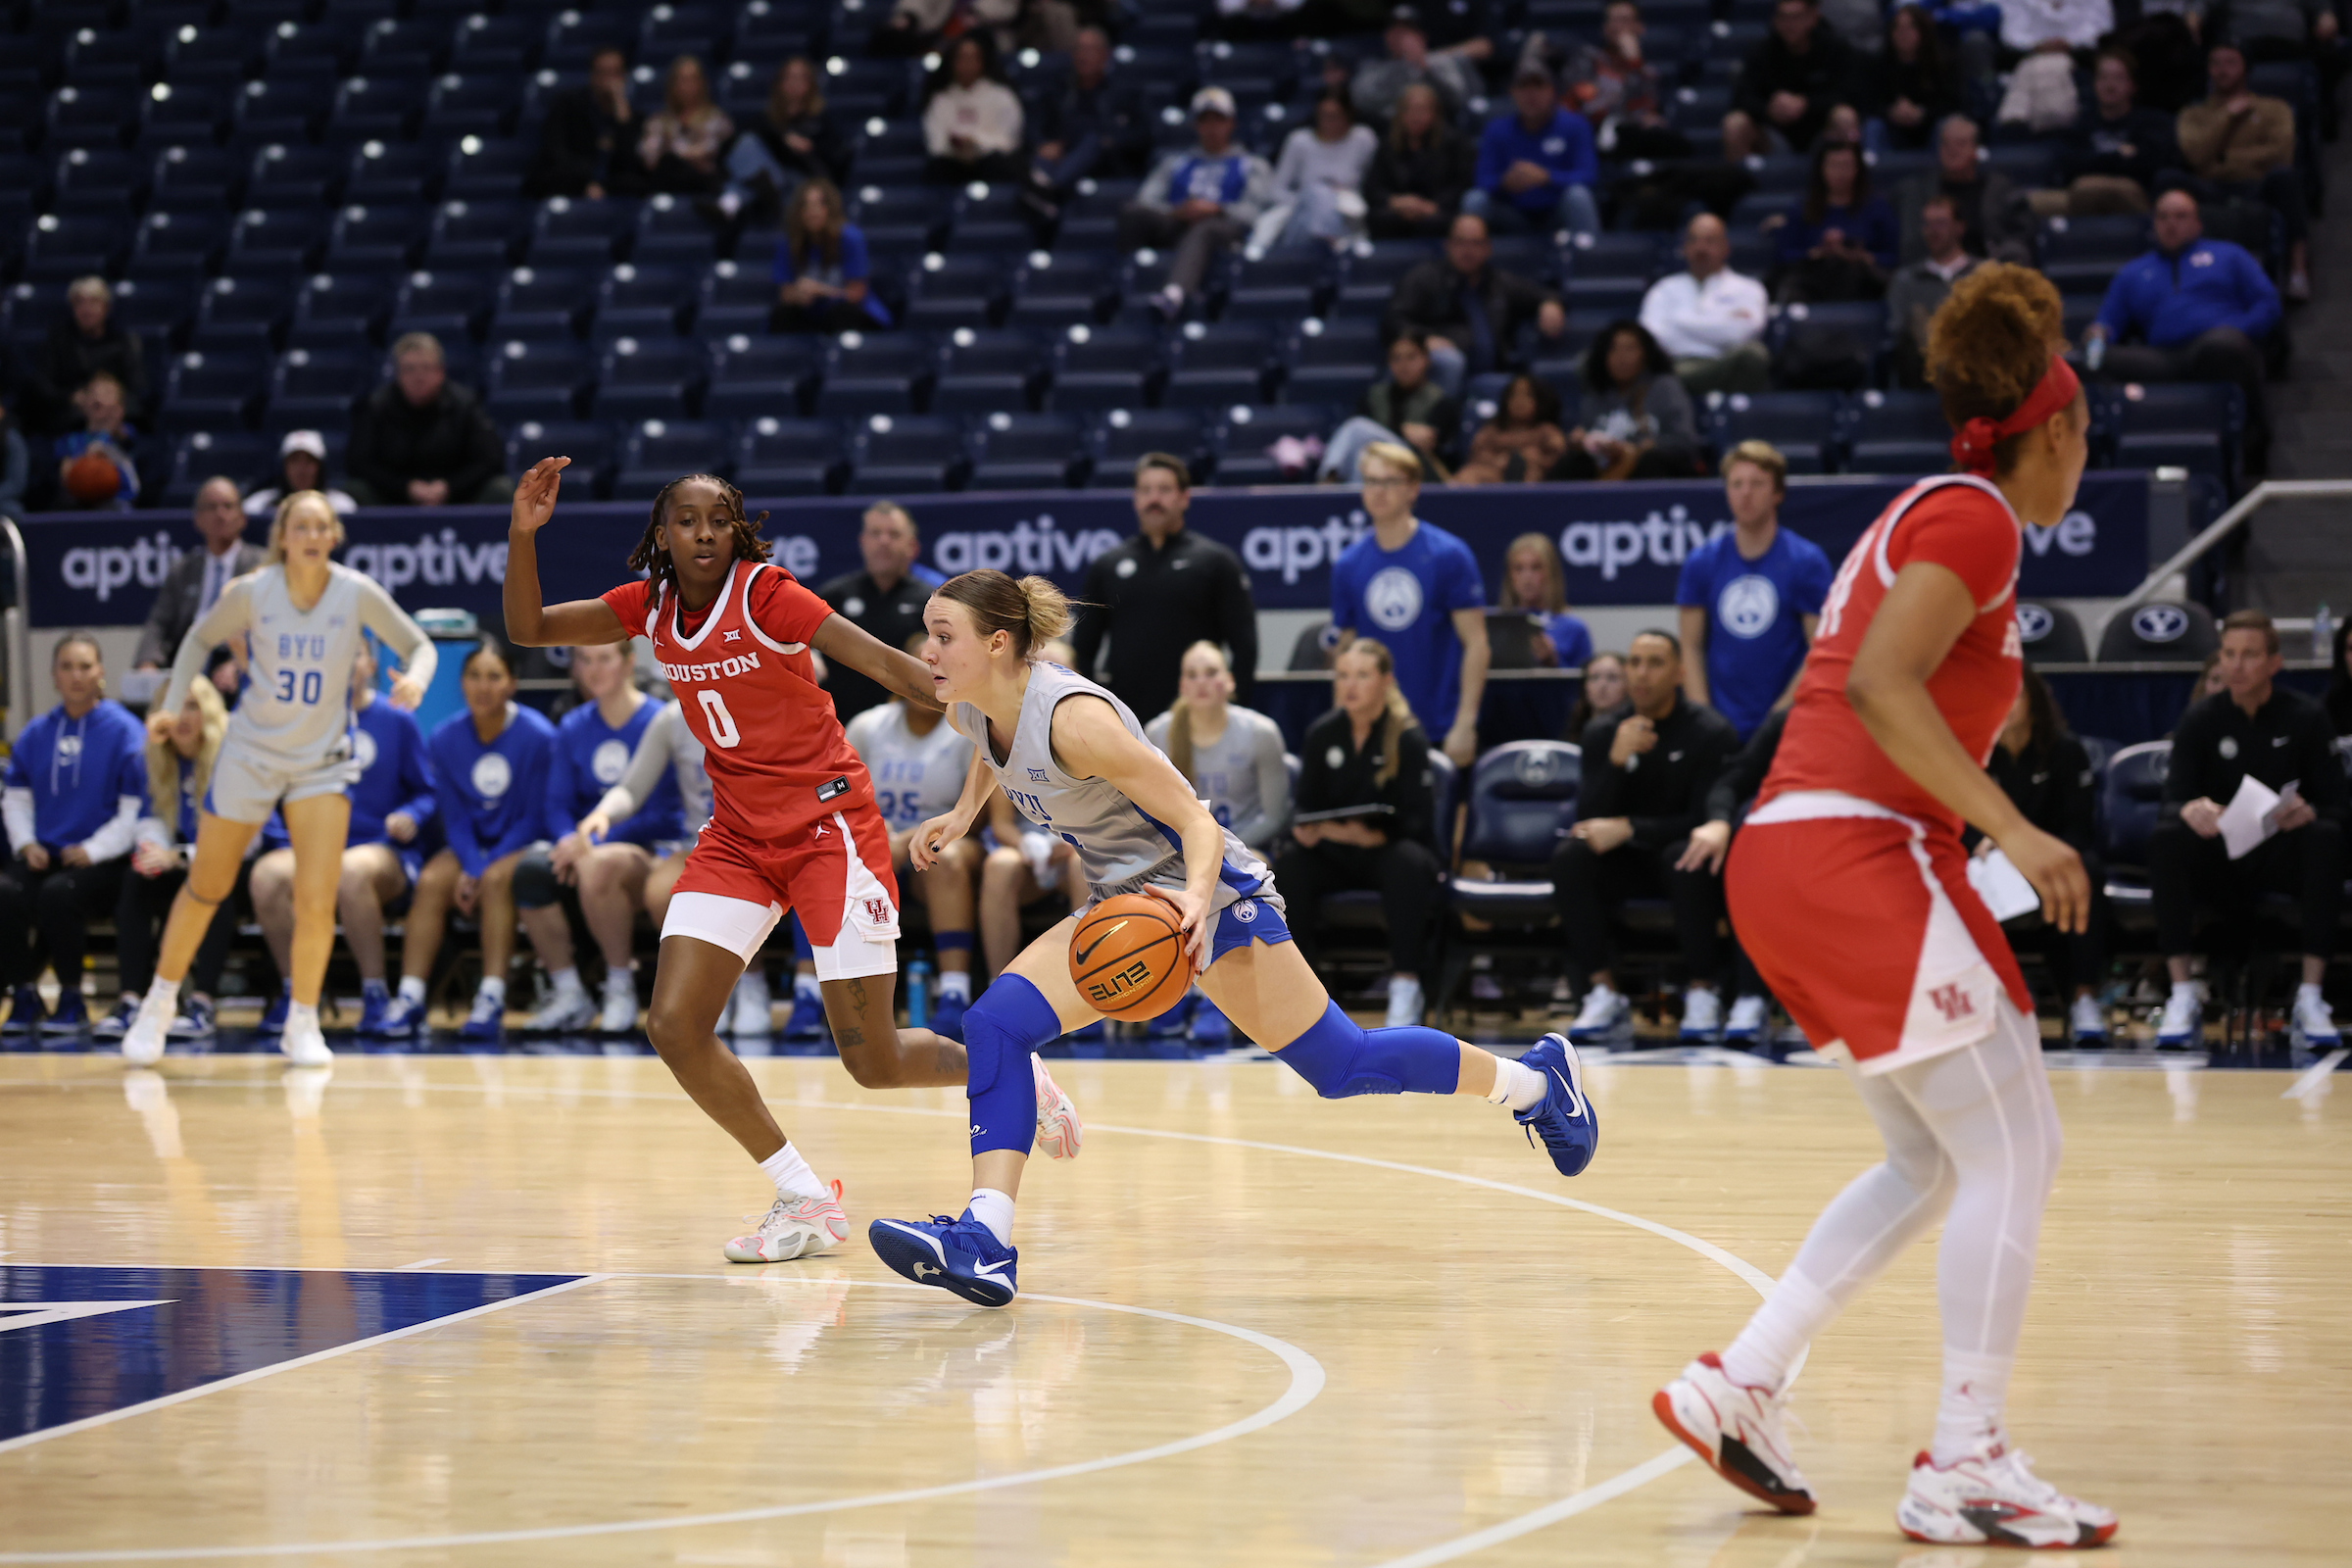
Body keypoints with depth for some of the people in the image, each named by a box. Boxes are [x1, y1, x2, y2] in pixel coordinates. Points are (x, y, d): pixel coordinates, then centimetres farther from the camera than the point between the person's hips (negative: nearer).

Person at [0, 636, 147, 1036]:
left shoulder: (124, 730, -1)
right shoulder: (37, 733, 13)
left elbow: (136, 809, -4)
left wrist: (94, 850, -12)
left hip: (101, 861, -4)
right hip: (44, 854, 4)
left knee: (59, 892, -35)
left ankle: (72, 1001, -16)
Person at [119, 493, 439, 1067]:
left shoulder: (357, 593, -12)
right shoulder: (250, 592, -12)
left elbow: (418, 644, -4)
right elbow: (200, 639, 5)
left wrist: (416, 676, -26)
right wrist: (173, 704, -6)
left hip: (323, 761, 0)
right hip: (250, 755, 0)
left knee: (316, 901, -11)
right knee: (206, 887, 8)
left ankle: (302, 1024, 7)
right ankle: (160, 1003, 28)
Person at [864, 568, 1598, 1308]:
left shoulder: (1072, 718, -30)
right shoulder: (970, 708, -5)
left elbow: (1195, 819, -27)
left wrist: (1196, 898, -44)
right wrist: (963, 813, 12)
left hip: (1210, 894, -8)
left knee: (1341, 1065, -1)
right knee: (998, 1024, -12)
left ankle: (1533, 1080, 21)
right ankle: (985, 1241, -18)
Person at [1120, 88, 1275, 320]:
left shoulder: (1251, 165, 27)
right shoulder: (1175, 162, 35)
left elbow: (1256, 209, 7)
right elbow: (1147, 200, 17)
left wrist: (1216, 209, -10)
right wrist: (1177, 211, -5)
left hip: (1225, 224, -4)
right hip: (1174, 223, 4)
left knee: (1203, 231, -43)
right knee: (1132, 212, -29)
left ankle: (1174, 293, -71)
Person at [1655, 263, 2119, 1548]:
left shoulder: (1924, 515, 20)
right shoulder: (1975, 519, -8)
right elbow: (1880, 685, -21)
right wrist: (2011, 830, -24)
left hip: (1789, 857, 10)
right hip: (1856, 855, -10)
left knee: (1938, 1161, 16)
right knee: (2012, 1153, -7)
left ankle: (1738, 1385, 13)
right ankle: (1962, 1468, -8)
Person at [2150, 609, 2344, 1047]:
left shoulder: (2307, 718, -4)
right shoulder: (2201, 720, -2)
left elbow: (2335, 807, -5)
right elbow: (2173, 800, -11)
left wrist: (2309, 813, -31)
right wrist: (2190, 810, -37)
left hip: (2283, 857, 0)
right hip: (2218, 861, 1)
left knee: (2326, 838, -32)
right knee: (2167, 839, -29)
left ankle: (2311, 999, -32)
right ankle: (2183, 998, -30)